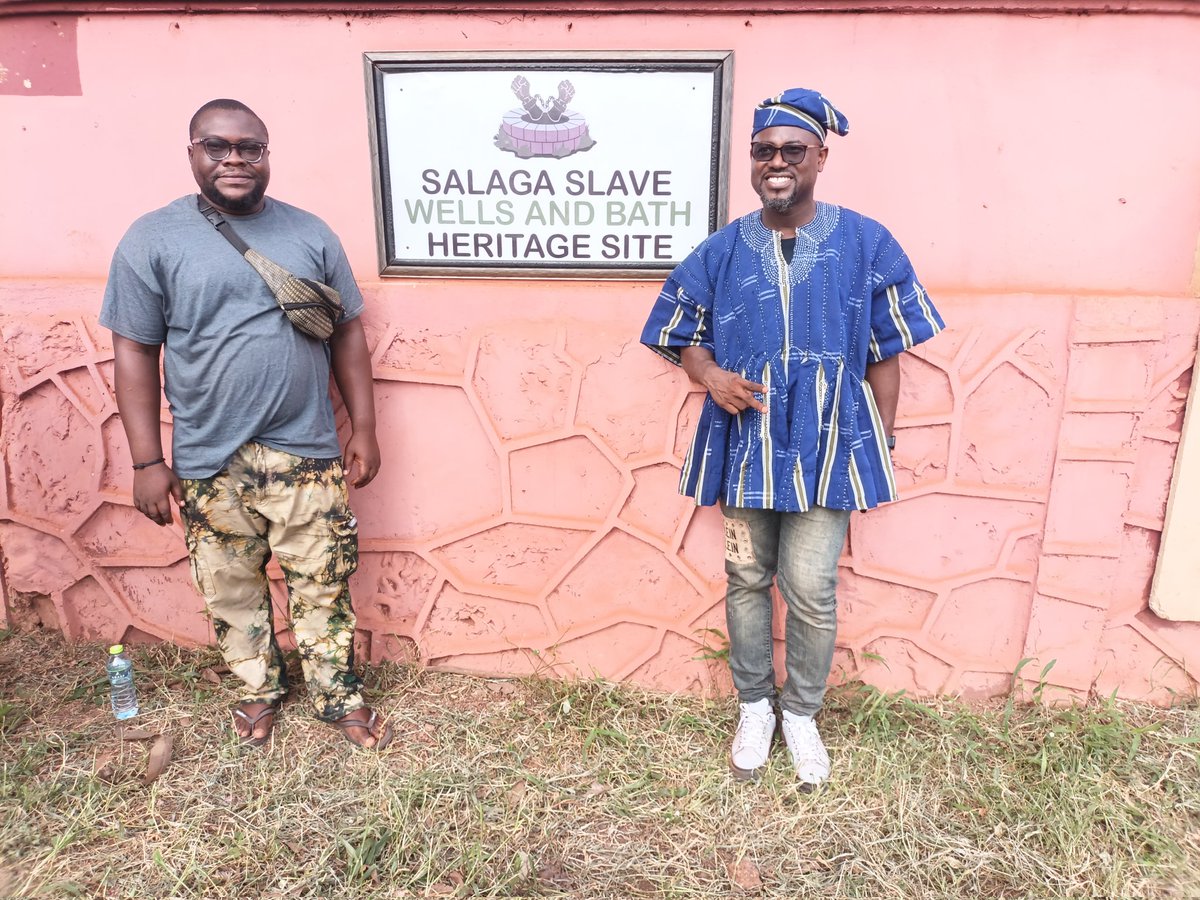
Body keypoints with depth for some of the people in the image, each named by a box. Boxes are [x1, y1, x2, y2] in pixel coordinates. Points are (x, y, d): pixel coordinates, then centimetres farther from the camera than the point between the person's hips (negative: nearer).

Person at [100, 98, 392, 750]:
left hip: (305, 453, 1)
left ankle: (339, 696, 27)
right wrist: (147, 462, -5)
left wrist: (364, 429, 3)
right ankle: (259, 689, 37)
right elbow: (134, 352, -2)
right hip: (209, 464, 0)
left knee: (321, 584, 9)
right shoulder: (153, 240, -2)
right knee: (231, 591, 14)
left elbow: (347, 334, 7)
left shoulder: (310, 233, 4)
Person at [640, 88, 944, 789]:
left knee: (811, 587, -1)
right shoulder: (721, 251, 2)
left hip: (829, 445, -2)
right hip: (747, 443, 2)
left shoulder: (867, 245, -2)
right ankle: (755, 706, 34)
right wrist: (710, 375, -12)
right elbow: (686, 336, 10)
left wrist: (882, 443, 0)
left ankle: (803, 714, 26)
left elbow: (886, 355, 2)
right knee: (748, 579, 11)